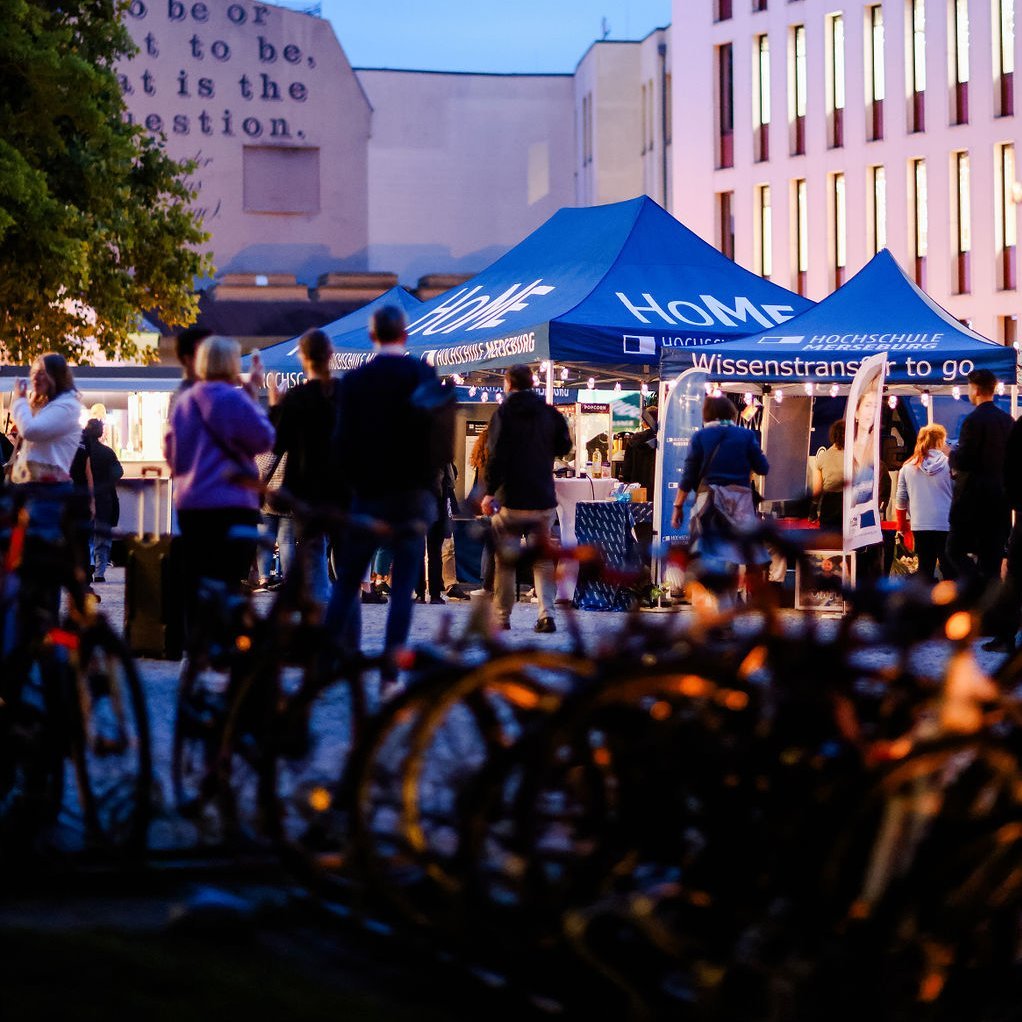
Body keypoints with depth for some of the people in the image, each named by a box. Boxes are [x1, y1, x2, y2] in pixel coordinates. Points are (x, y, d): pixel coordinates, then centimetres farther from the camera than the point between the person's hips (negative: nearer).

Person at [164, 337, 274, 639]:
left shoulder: (184, 401, 12)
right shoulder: (230, 399, -12)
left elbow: (170, 450, 18)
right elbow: (263, 438, -5)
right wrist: (252, 396, 3)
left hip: (188, 504, 7)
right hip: (229, 504, -7)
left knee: (196, 587, 11)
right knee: (227, 588, -6)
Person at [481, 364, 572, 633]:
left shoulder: (503, 414, -7)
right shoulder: (550, 413, 3)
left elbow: (496, 455, -14)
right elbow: (564, 447, 13)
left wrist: (490, 492, -12)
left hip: (510, 500, -3)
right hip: (543, 500, 3)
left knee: (505, 562, 7)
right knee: (543, 560, 7)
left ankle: (502, 617, 10)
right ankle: (547, 613, -6)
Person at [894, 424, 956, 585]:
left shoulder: (908, 468, 4)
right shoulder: (949, 465, -4)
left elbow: (900, 501, 9)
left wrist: (902, 526, 22)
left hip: (919, 527, 3)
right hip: (947, 525, -3)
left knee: (925, 571, 9)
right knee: (950, 571, 3)